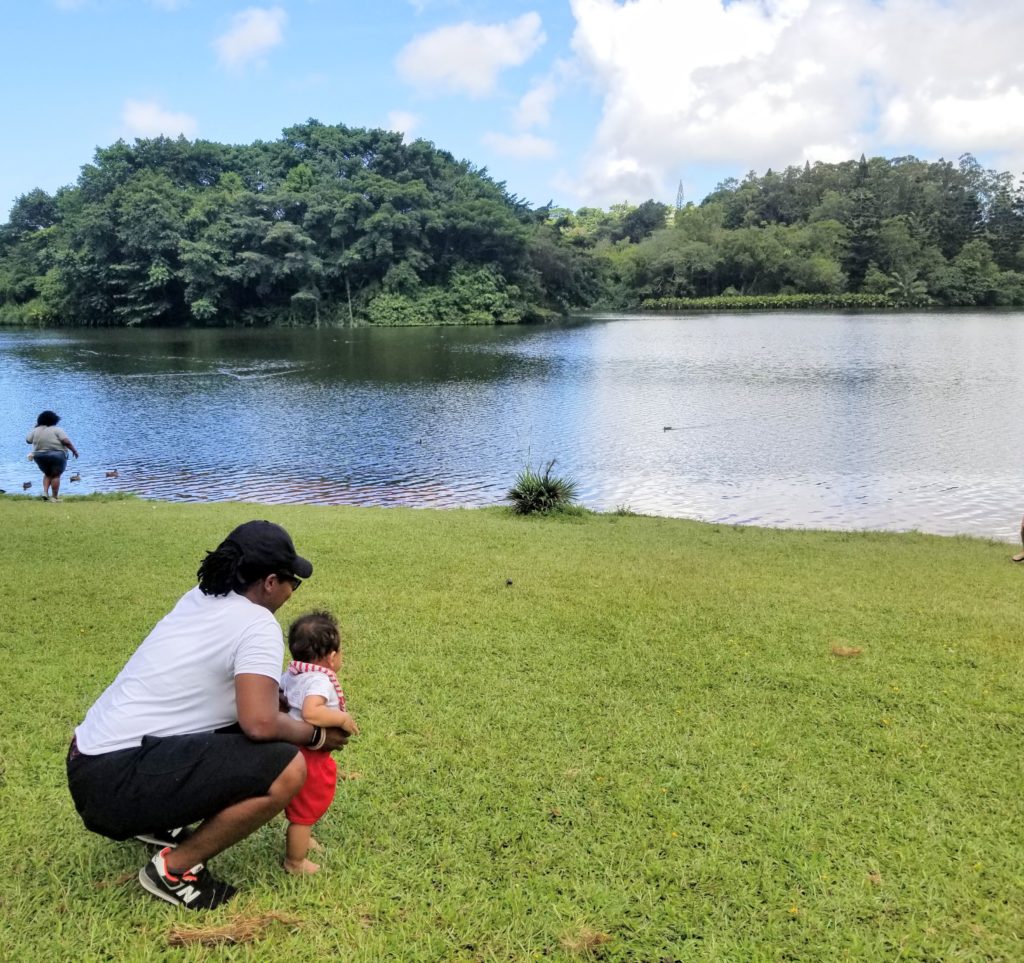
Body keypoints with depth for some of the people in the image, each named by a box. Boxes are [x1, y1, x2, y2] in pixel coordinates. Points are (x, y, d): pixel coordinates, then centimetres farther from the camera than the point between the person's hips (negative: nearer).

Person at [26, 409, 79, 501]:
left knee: (48, 474, 23)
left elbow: (28, 440, 12)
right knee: (56, 476, 5)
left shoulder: (36, 430, 2)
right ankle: (55, 497, 5)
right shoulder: (57, 430, -10)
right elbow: (66, 441, -17)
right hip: (57, 457, -4)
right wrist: (74, 450, -6)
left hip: (40, 457, 4)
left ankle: (45, 492, 8)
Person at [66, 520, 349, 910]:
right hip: (118, 780, -9)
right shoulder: (258, 625, -14)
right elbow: (260, 723, -25)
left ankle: (154, 821, 22)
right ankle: (174, 870, -3)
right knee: (286, 769, -19)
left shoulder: (199, 599, 11)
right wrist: (316, 735, -6)